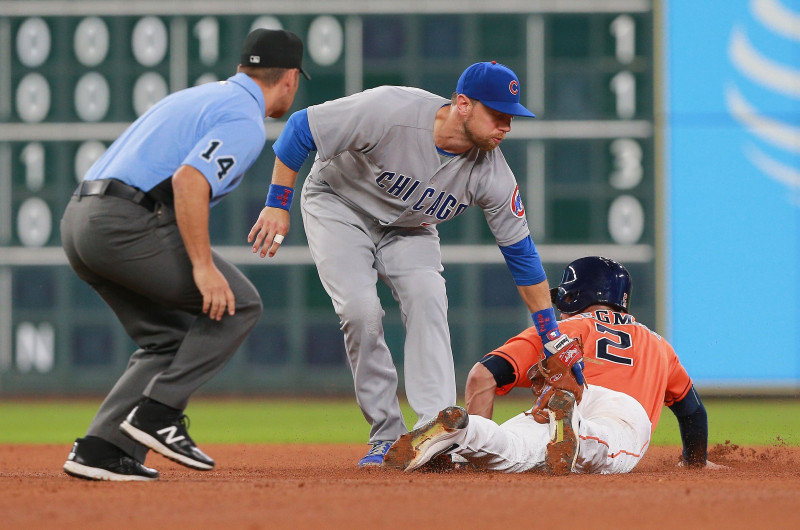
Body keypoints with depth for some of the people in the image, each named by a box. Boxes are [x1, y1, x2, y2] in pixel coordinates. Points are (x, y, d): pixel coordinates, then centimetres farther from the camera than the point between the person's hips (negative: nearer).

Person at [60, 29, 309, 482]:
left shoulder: (197, 97, 27)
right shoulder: (245, 121, -4)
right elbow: (188, 181, -20)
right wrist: (204, 267, -21)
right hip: (127, 222, -9)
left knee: (169, 338, 16)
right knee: (238, 303, 1)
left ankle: (101, 449, 3)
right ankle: (157, 414, -6)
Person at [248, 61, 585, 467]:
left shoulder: (492, 174, -23)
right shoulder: (387, 111, -36)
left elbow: (521, 254, -12)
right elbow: (301, 128, -25)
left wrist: (552, 337, -11)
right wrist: (277, 205, -23)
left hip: (408, 231, 3)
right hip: (338, 206, -3)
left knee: (427, 299, -22)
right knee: (360, 309, -21)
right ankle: (386, 437, -10)